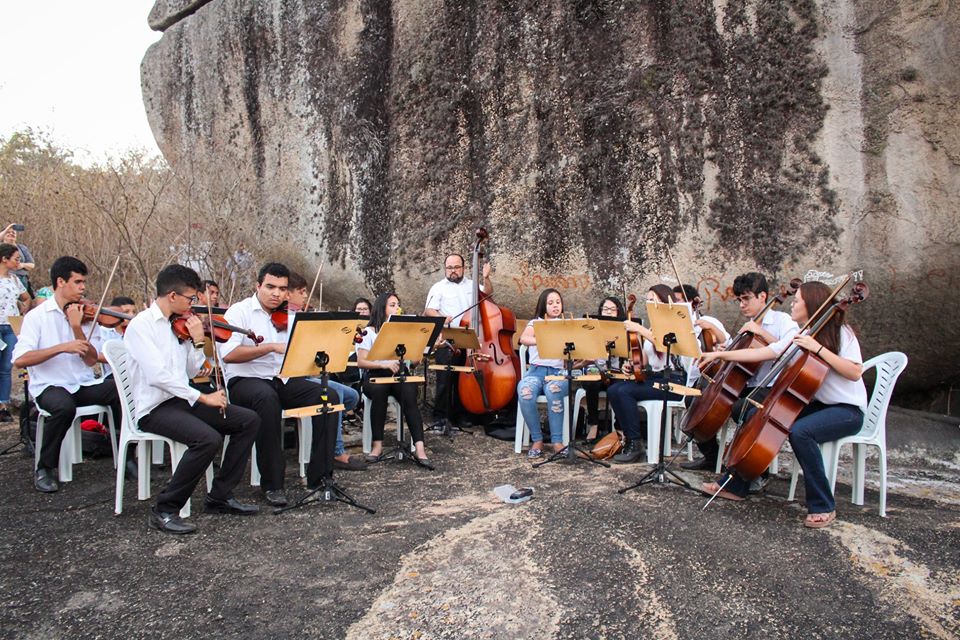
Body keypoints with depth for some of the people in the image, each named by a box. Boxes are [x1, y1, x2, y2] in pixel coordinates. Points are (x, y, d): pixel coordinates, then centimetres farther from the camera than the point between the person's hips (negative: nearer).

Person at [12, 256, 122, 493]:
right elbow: (19, 359, -16)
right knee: (64, 406, -36)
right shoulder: (37, 316, -3)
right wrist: (63, 347, -25)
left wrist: (77, 328, -14)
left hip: (84, 384, 3)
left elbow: (91, 360, -3)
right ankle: (45, 468, -11)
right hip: (49, 385, -3)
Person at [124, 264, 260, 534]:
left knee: (249, 420, -4)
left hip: (181, 399, 8)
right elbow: (157, 375, -22)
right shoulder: (141, 325, -11)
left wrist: (198, 341, -1)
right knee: (208, 438, -32)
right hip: (154, 407, -8)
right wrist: (203, 397, -21)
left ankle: (219, 496, 4)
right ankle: (165, 510, -15)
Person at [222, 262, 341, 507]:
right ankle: (272, 484, -26)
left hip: (283, 380, 5)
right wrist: (271, 346, -25)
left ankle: (320, 475, -12)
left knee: (328, 396, -17)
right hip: (245, 381, -5)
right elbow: (228, 354, -19)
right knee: (268, 397, -38)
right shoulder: (240, 312, -2)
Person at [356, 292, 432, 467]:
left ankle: (419, 447, -38)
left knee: (409, 394, -32)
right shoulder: (369, 332, 10)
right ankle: (377, 445, -28)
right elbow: (360, 362, -2)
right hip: (375, 375, -2)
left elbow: (416, 359, 9)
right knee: (379, 391, -37)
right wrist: (384, 364, -17)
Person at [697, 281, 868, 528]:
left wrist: (819, 349, -27)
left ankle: (823, 507, -19)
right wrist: (721, 355, 1)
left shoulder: (841, 332, -11)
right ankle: (735, 485, 4)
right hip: (816, 404, 7)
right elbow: (762, 353, 3)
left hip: (847, 410, -7)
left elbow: (855, 372, -22)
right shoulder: (799, 336, 8)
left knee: (799, 431, -34)